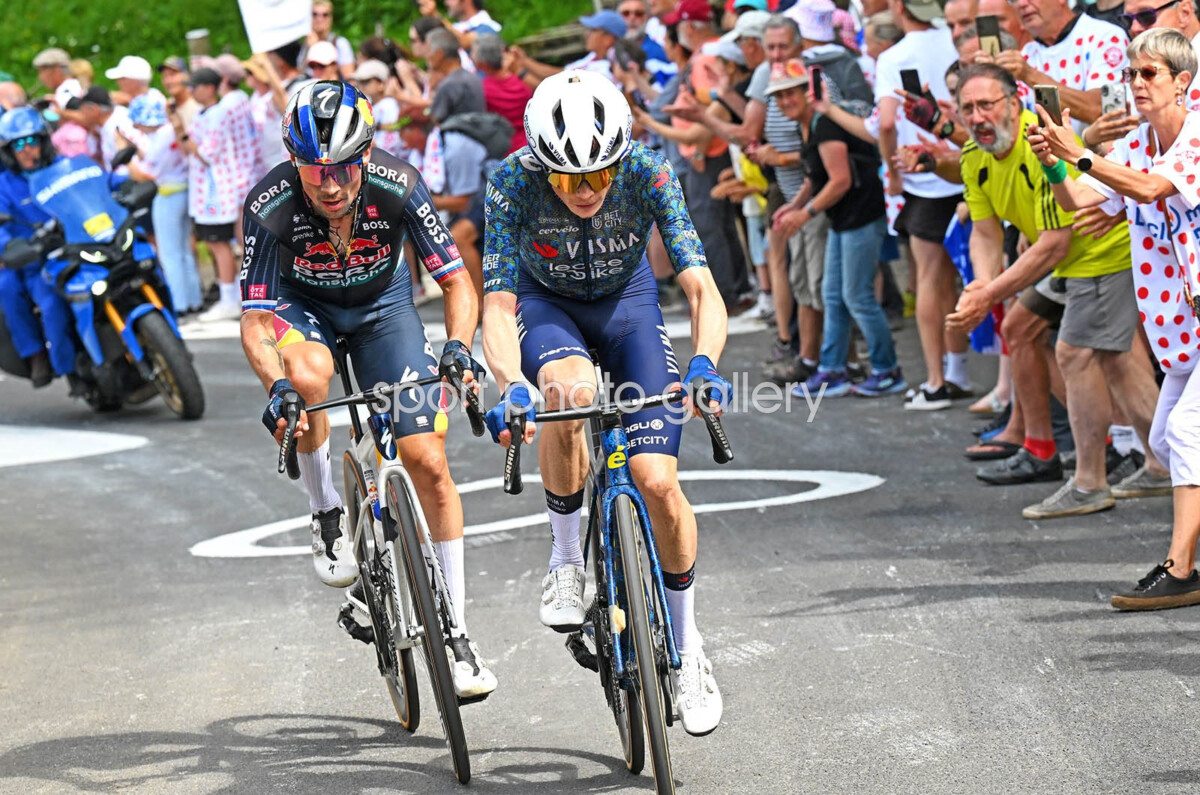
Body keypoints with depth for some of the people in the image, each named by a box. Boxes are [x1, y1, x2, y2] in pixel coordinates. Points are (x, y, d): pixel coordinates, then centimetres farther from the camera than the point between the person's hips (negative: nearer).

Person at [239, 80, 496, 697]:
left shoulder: (398, 185, -29)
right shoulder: (268, 206, -31)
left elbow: (456, 281, -21)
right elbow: (254, 321, -28)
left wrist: (458, 347, -40)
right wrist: (276, 386, -46)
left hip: (382, 303, 1)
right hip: (301, 304, -1)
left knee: (428, 462, -9)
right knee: (308, 376, -38)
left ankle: (457, 633, 3)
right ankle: (328, 516, -12)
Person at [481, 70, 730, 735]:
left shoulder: (647, 173, -29)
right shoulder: (513, 182, -30)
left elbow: (702, 287, -33)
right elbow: (498, 307, -32)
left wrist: (704, 364, -52)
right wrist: (511, 387, -51)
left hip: (627, 300, 1)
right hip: (545, 301, 0)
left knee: (658, 482, -13)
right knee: (569, 393, -37)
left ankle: (687, 648, 8)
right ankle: (565, 557, -12)